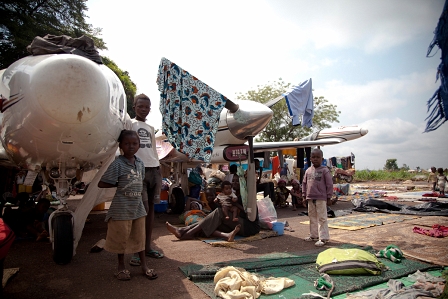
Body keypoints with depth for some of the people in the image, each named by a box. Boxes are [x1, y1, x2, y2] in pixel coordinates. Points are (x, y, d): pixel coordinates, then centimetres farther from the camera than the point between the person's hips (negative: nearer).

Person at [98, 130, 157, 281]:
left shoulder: (140, 163, 4)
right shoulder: (117, 164, -14)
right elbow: (101, 183, -14)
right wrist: (118, 184, -9)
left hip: (138, 206, 5)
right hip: (122, 208, -5)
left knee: (140, 237, 15)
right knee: (121, 237, 10)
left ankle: (144, 265, 29)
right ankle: (121, 266, 30)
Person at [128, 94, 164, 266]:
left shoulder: (150, 128, 19)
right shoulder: (130, 124, 2)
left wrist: (159, 169, 14)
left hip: (154, 169, 6)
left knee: (150, 208, 8)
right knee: (142, 209, -10)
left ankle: (147, 247, 18)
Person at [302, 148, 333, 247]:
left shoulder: (325, 170, -7)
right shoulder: (308, 170, 9)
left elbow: (329, 184, -7)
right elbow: (304, 183, 15)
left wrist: (329, 197, -7)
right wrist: (304, 195, 11)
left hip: (321, 198, -6)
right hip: (310, 198, 6)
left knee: (322, 218, 0)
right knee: (312, 217, 15)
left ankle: (323, 238, 8)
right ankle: (313, 235, 28)